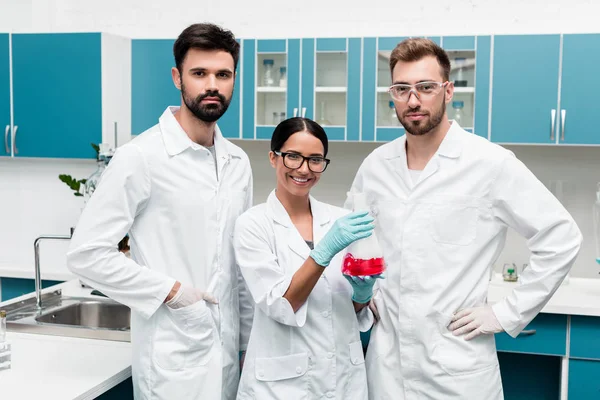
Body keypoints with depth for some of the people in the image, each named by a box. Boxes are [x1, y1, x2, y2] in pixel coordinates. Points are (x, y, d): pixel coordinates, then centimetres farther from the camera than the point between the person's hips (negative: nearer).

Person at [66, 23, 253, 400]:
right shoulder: (140, 157, -13)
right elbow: (87, 253, -14)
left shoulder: (238, 162, 6)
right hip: (172, 358, -6)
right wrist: (170, 290, -16)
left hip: (228, 350, 6)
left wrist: (250, 340, 11)